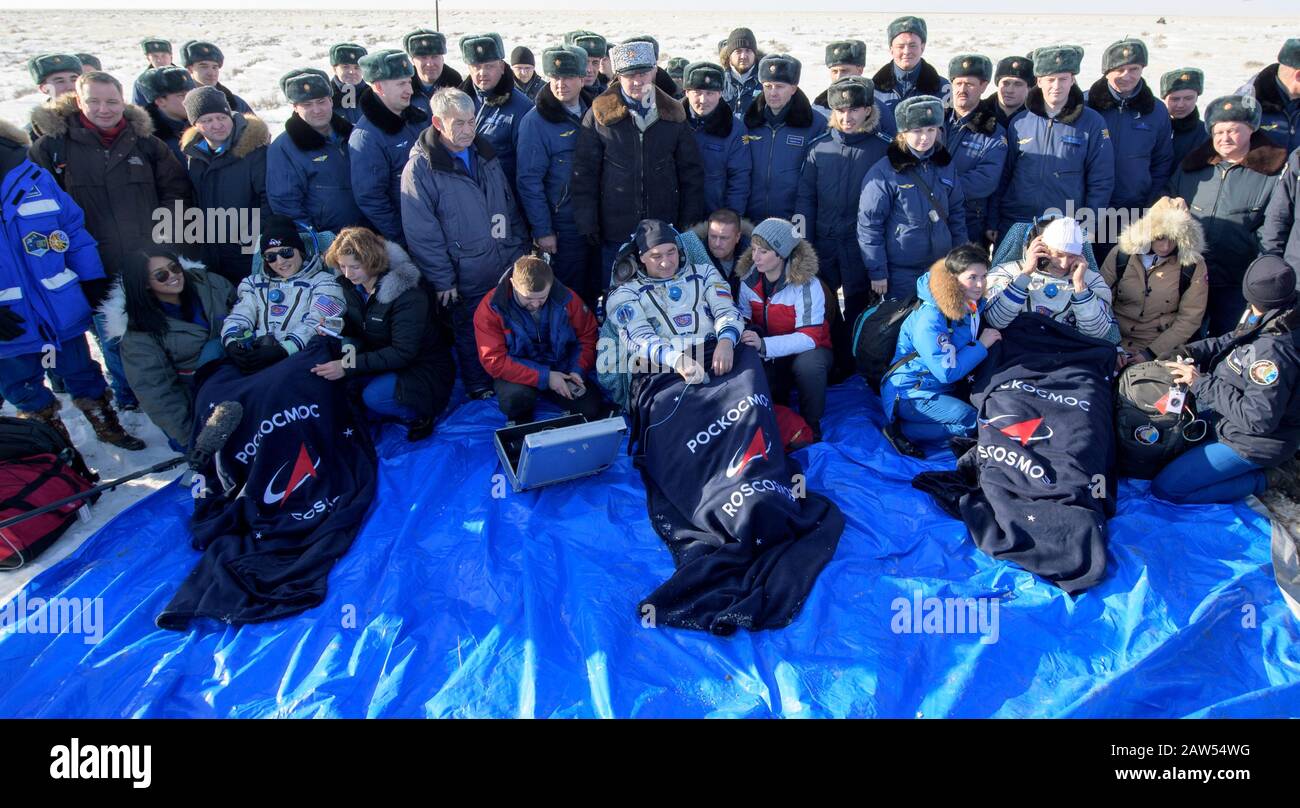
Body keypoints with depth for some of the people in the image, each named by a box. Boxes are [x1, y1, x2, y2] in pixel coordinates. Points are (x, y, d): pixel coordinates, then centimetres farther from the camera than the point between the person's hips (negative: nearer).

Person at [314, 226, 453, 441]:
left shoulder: (407, 293, -25)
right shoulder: (350, 284, -3)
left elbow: (403, 353, -28)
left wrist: (349, 366, -34)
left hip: (422, 367, -7)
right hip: (384, 358, 7)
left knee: (374, 397, -32)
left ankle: (419, 414, -3)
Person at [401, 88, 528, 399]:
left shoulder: (484, 152, 6)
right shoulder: (420, 169, -15)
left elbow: (510, 206, 14)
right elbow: (422, 233, -15)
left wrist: (518, 250, 11)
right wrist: (443, 280, -14)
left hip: (508, 269, 5)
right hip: (466, 279, -5)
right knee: (472, 336, 11)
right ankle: (479, 388, 32)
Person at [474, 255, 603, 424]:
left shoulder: (566, 299, -12)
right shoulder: (491, 308, -20)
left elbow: (587, 336, 2)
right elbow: (494, 361, -23)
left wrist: (578, 371, -14)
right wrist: (544, 377, -27)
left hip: (560, 369, 3)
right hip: (518, 375, -3)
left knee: (593, 410, -14)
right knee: (516, 397, -36)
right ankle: (521, 420, 2)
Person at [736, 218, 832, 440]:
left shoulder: (806, 284, -21)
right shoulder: (749, 280, -4)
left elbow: (809, 337, -28)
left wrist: (764, 345, -42)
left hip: (806, 349, -4)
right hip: (768, 356, 4)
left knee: (807, 365, -39)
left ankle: (811, 427, -13)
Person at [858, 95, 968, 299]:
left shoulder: (945, 165, 5)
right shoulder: (884, 172, -11)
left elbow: (957, 213, 13)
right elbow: (869, 224, -11)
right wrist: (877, 272, -11)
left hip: (942, 268, 5)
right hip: (901, 273, -5)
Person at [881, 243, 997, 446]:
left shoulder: (972, 306, 3)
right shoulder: (930, 319, -24)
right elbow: (948, 372, -24)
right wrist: (981, 345, -14)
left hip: (943, 389, 10)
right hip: (911, 394, -10)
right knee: (974, 421, -23)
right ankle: (902, 432, -13)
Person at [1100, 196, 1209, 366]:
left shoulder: (1193, 265, -3)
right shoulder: (1121, 253, -1)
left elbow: (1189, 319, -3)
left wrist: (1150, 353, -11)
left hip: (1161, 351, -1)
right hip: (1116, 342, 1)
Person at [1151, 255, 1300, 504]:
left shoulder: (1272, 352, -35)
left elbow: (1258, 419, -33)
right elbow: (1230, 342, 10)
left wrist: (1202, 383, -27)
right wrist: (1188, 352, -6)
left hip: (1253, 443, -10)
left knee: (1165, 488, -10)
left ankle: (1260, 480, 1)